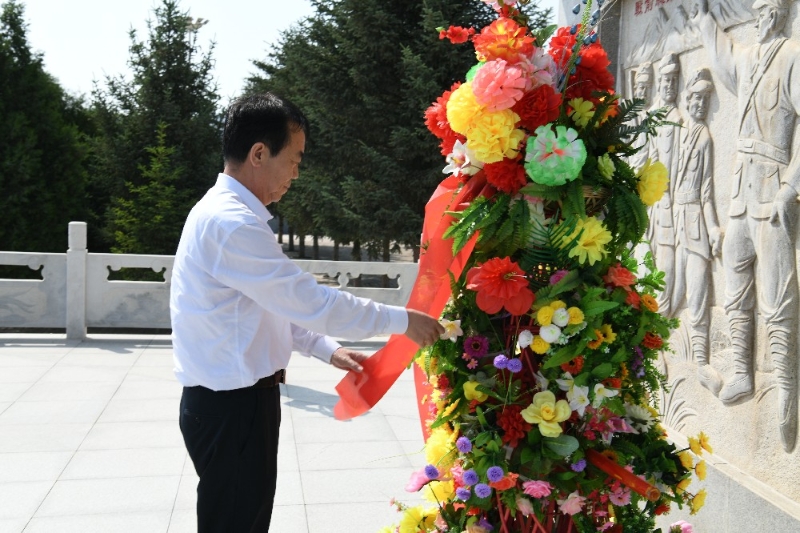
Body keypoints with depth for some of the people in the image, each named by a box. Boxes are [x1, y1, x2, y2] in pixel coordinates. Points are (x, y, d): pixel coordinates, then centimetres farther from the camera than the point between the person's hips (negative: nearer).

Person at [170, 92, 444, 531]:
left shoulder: (226, 214, 11)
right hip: (230, 408, -10)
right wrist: (403, 321, -11)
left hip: (238, 399, 10)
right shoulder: (232, 223, -22)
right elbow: (312, 302, -21)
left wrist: (327, 349, 11)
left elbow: (277, 306, 18)